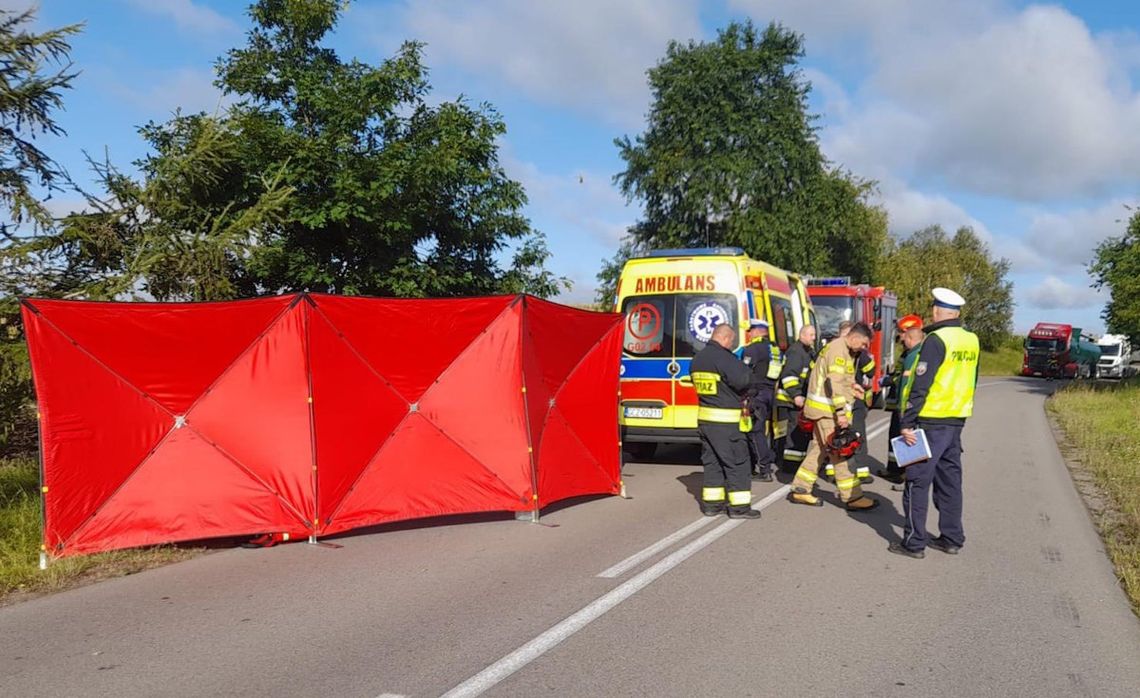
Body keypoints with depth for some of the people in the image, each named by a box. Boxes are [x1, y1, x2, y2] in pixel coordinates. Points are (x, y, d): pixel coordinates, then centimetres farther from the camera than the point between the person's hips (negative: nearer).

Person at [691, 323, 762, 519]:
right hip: (726, 420, -8)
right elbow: (743, 380, -24)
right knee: (737, 462, 0)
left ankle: (711, 503, 18)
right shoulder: (723, 357, -17)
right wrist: (745, 368, -2)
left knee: (711, 461, 14)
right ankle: (739, 506, 3)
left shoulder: (698, 358, 11)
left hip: (704, 416, 8)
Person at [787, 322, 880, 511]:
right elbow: (834, 382, -24)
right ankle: (853, 498, -3)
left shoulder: (843, 349, 17)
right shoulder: (838, 349, -16)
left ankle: (800, 490, 17)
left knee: (819, 448, 13)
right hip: (827, 408, -11)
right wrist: (841, 411, -27)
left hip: (826, 408, 11)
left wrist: (851, 387, 10)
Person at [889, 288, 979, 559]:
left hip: (931, 422, -8)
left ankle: (914, 542, 2)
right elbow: (971, 383, 16)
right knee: (950, 479, 15)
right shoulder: (971, 341, 9)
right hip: (956, 421, 8)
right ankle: (952, 538, 22)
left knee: (918, 481, -1)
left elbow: (921, 386, -19)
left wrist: (907, 423, -17)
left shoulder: (936, 340, -15)